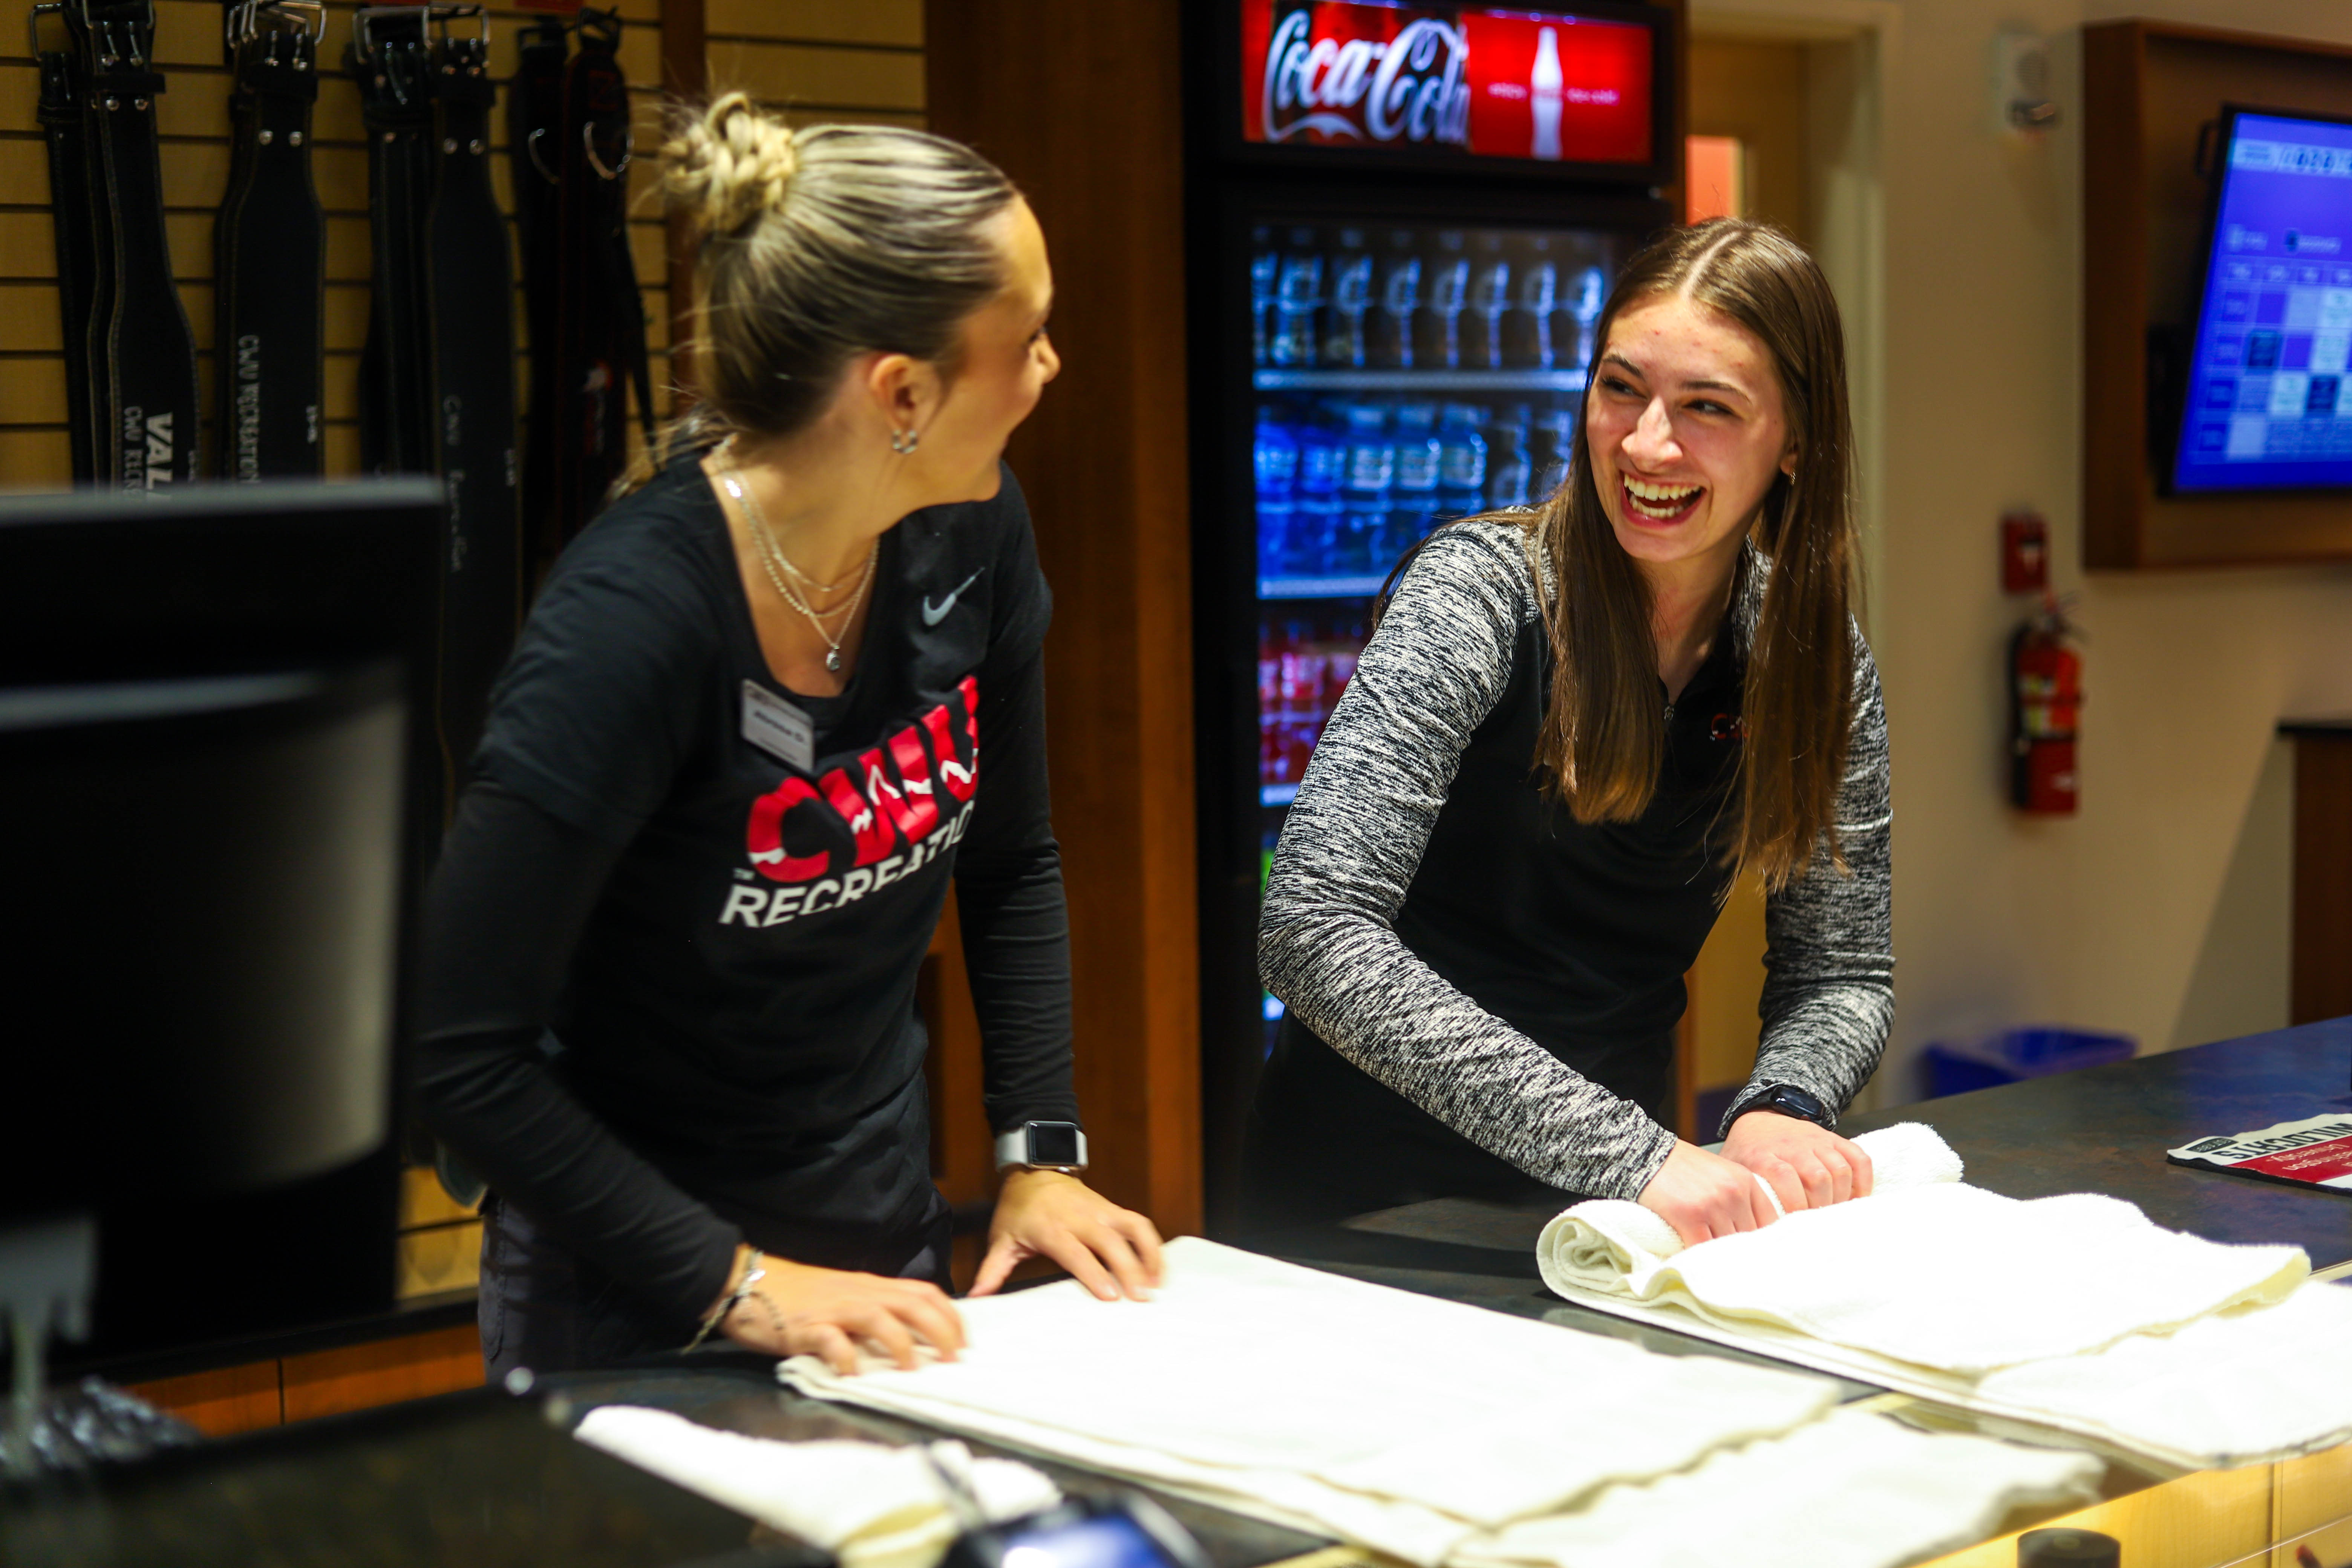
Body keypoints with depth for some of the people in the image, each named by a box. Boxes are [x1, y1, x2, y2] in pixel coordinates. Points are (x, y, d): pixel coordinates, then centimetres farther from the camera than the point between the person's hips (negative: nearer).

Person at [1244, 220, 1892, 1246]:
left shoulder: (1816, 657, 0)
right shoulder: (1480, 592, -15)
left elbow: (1842, 970, 7)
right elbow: (1312, 933, -26)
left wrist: (1784, 1108, -16)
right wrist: (1634, 1156, -30)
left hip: (1605, 1200, 4)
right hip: (1371, 1204, -4)